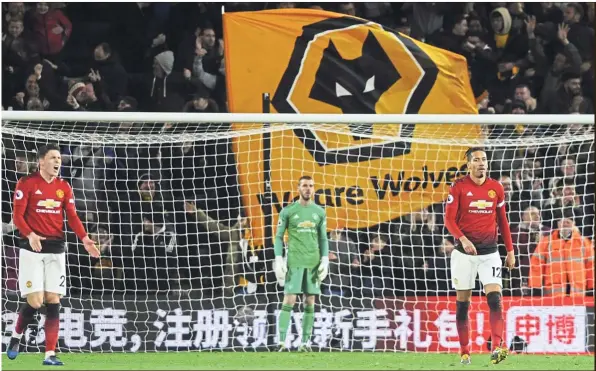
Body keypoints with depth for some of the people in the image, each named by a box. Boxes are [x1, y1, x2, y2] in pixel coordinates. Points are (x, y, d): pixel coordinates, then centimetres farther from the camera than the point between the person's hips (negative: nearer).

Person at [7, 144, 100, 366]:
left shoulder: (64, 187, 9)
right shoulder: (27, 183, -4)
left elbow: (72, 216, 5)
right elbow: (17, 216, -9)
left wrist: (84, 238, -12)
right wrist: (30, 235, -27)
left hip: (56, 248, 4)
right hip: (32, 249, -4)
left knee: (53, 302, -1)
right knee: (35, 301, -10)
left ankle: (50, 355, -1)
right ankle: (16, 337, 18)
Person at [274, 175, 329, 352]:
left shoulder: (319, 212, 9)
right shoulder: (288, 211, -1)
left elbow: (323, 239, 13)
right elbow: (278, 237, 2)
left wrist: (325, 261, 2)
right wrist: (279, 261, -8)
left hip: (313, 263, 3)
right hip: (294, 262, -3)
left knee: (309, 302, 2)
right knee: (289, 300, -10)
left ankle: (305, 342, 6)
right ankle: (282, 342, -12)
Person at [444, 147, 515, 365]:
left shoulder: (496, 188, 5)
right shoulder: (458, 188, -4)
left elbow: (502, 220, 14)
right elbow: (449, 218, -10)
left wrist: (510, 250, 12)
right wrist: (462, 239, -27)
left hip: (489, 252, 1)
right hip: (464, 252, -1)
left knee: (495, 299, -15)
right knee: (462, 303, 4)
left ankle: (497, 349, -24)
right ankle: (464, 352, 12)